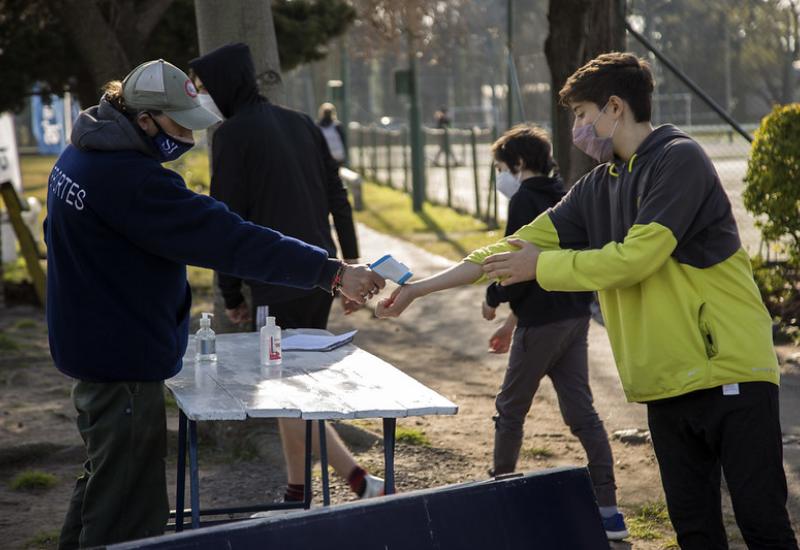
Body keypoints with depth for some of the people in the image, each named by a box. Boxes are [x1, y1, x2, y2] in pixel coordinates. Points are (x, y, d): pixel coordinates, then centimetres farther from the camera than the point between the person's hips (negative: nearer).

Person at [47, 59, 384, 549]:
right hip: (124, 360, -11)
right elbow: (231, 240, -30)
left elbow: (60, 234, 21)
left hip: (92, 346, 11)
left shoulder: (80, 157, 5)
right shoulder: (131, 179, -27)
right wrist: (333, 273, -29)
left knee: (104, 482, 24)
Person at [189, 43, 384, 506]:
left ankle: (361, 481, -13)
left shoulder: (233, 133, -7)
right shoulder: (301, 124, 14)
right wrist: (352, 265, 15)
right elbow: (339, 198, 13)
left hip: (277, 285, -8)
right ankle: (297, 495, 21)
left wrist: (231, 294, -3)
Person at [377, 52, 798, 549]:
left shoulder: (679, 161, -10)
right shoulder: (598, 187, 13)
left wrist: (541, 267, -5)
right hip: (667, 382, 8)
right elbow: (522, 246, 16)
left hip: (729, 372, -7)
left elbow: (635, 258, -18)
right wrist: (418, 289, 15)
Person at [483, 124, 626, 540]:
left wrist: (494, 298, -1)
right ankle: (607, 509, 3)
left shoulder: (524, 201, -11)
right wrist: (514, 322, 25)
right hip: (575, 317, 8)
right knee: (582, 413, 6)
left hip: (543, 324, -8)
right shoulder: (564, 198, 16)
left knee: (510, 409, 9)